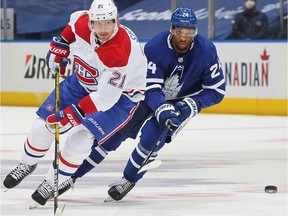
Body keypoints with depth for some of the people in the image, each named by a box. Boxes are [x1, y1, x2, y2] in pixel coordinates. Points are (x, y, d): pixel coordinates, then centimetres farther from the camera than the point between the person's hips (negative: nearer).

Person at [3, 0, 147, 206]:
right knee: (43, 124, 2)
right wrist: (60, 46, 8)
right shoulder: (82, 22, -21)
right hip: (83, 82, 6)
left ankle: (53, 182, 0)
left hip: (120, 95, -6)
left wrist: (72, 114, -40)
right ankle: (27, 165, 31)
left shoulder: (122, 52, -39)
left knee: (80, 138, -23)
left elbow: (105, 98, -38)